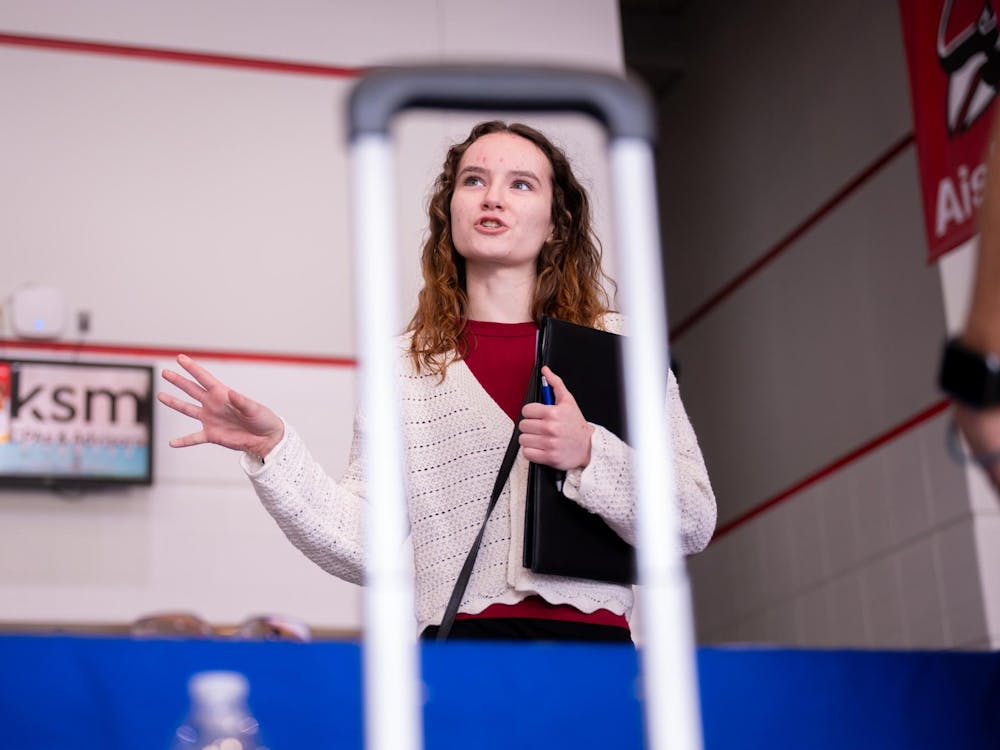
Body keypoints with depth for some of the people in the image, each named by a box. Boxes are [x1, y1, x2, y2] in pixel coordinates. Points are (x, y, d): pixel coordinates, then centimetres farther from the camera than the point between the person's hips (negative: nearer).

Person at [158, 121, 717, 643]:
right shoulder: (404, 365, 14)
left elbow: (694, 525, 6)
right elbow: (365, 547, 7)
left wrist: (588, 455, -10)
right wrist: (273, 450, -4)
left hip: (591, 632, 0)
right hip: (458, 637, 1)